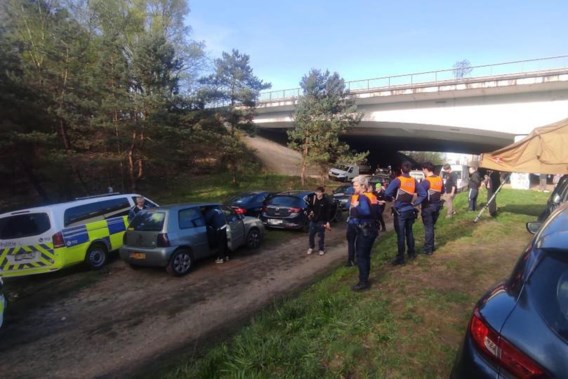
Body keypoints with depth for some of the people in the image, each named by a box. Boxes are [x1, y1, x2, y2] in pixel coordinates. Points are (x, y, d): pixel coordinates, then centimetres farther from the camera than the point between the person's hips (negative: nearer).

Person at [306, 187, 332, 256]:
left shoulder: (326, 201, -11)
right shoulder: (312, 199, -4)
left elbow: (328, 212, -8)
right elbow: (309, 207, 11)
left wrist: (327, 222, -10)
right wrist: (309, 213, -6)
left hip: (321, 221, -3)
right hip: (313, 220, 3)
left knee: (321, 236, 6)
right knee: (311, 235, 10)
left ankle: (321, 249, 22)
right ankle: (311, 247, 30)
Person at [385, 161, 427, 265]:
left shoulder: (398, 180, -14)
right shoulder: (414, 181, 3)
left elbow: (387, 193, -22)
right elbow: (423, 194, 1)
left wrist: (391, 199, -3)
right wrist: (415, 203, 6)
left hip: (400, 211, -5)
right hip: (410, 211, 5)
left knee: (400, 234, -1)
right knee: (409, 232, 20)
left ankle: (400, 258, 4)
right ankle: (412, 253, 32)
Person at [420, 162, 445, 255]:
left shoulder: (426, 181, -20)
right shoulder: (440, 179, 4)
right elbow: (442, 192, 15)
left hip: (428, 206, -7)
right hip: (436, 205, 7)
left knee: (428, 227, 2)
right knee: (431, 226, 20)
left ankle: (428, 249, 9)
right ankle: (431, 246, 29)